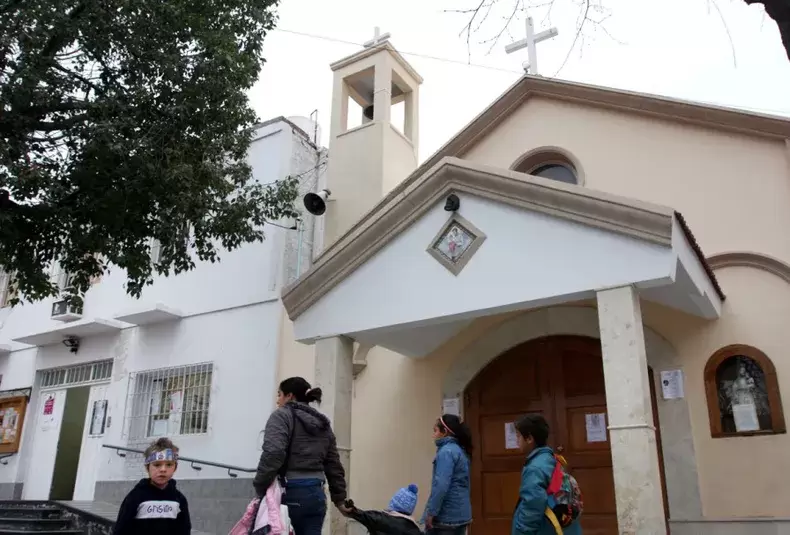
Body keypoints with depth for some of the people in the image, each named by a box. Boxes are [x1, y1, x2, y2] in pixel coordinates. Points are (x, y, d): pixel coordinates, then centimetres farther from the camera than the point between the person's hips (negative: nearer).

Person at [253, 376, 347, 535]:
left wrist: (260, 489, -11)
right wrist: (339, 498, 24)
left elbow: (273, 453, -17)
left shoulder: (282, 416, -1)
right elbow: (333, 465, 19)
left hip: (290, 493, -6)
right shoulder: (323, 424, 19)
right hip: (316, 494, 6)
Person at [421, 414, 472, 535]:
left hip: (446, 516, -9)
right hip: (461, 514, 9)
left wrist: (431, 512, -18)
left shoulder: (446, 451, -14)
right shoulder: (460, 450, 13)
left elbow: (441, 485, -23)